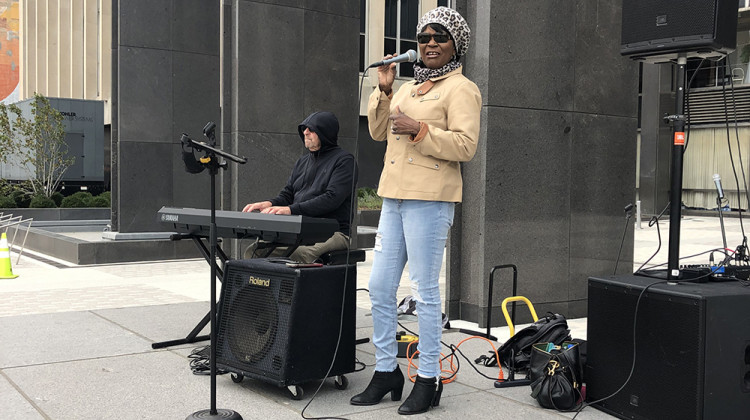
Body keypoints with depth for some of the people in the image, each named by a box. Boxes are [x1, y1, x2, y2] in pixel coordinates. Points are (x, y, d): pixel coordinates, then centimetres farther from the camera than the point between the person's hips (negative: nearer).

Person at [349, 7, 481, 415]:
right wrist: (383, 91, 11)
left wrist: (419, 130, -18)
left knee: (425, 292, -4)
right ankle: (386, 372, 21)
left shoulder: (460, 89, -2)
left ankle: (428, 380, 8)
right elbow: (378, 132, 22)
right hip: (394, 197, 8)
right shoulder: (408, 88, 22)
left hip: (429, 199, -8)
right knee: (379, 288, 8)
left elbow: (466, 145, -13)